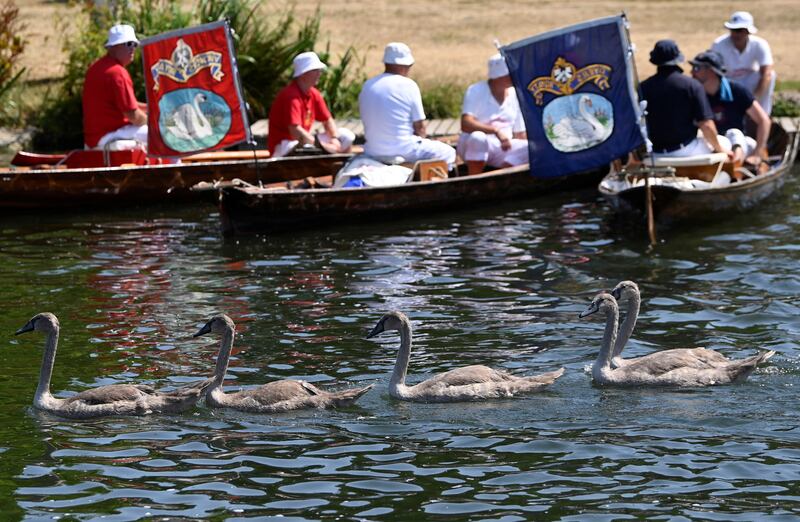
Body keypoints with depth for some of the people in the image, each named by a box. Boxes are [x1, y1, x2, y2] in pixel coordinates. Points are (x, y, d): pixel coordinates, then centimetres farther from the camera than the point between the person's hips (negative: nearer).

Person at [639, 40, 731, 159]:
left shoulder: (643, 87, -3)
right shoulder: (691, 85, -9)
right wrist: (719, 148, 6)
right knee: (723, 142, 21)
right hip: (686, 151, -3)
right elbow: (706, 125, -12)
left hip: (655, 155, 3)